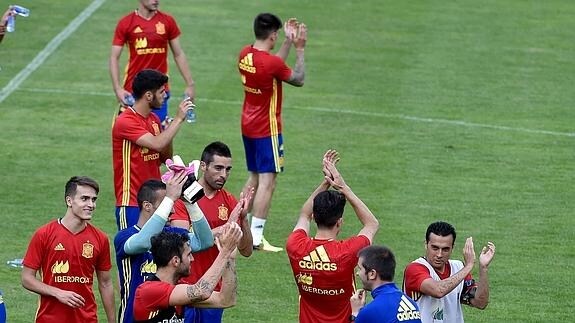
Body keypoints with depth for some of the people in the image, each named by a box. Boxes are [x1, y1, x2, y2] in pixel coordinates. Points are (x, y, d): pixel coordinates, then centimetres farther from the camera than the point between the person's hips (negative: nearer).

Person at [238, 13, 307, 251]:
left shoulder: (245, 55, 2)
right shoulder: (271, 63, -22)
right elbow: (298, 79, -7)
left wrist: (289, 42, 17)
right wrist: (299, 49, -1)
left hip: (248, 125, 9)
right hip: (267, 129, -9)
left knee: (254, 177, 20)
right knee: (267, 182, -7)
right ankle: (256, 238, -12)